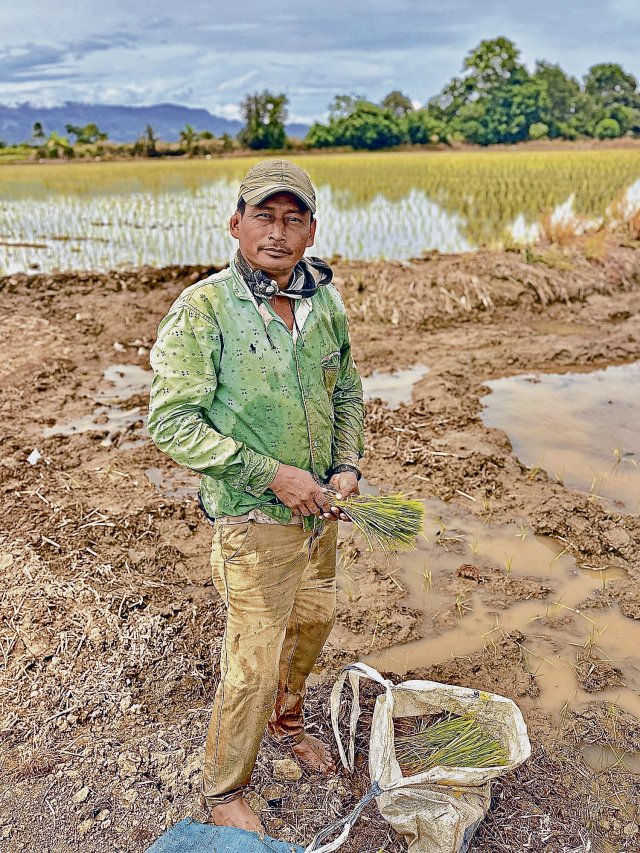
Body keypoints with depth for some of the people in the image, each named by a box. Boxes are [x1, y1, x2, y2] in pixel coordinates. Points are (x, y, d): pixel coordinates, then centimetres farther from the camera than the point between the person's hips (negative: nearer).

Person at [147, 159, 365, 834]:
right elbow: (171, 422, -19)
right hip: (254, 521, -6)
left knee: (311, 621, 23)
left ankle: (286, 721, 53)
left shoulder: (326, 304, 1)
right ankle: (223, 791, 31)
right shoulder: (202, 311, -17)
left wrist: (347, 465, -3)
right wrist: (271, 473, -23)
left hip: (318, 508, 6)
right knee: (253, 663, 3)